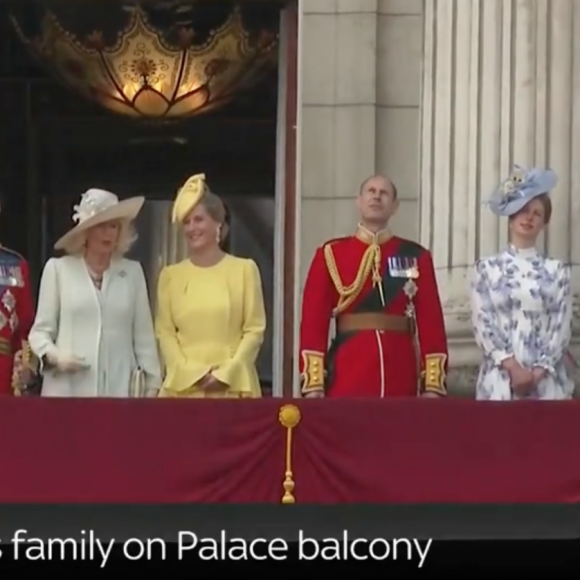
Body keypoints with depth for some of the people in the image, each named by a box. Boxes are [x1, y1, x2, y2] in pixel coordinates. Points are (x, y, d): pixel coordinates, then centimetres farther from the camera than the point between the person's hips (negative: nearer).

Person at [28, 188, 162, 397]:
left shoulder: (133, 271, 11)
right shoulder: (58, 268, 6)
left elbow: (143, 335, 10)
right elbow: (41, 330, 6)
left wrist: (152, 382, 4)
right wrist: (54, 356, -13)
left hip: (119, 389, 1)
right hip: (67, 390, -1)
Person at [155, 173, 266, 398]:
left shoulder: (244, 269, 6)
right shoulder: (171, 274, 11)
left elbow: (255, 330, 2)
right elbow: (165, 331, 6)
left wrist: (226, 373, -9)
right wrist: (189, 372, -9)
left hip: (233, 384, -1)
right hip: (183, 384, 1)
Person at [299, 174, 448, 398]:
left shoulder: (416, 257, 8)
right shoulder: (330, 254, 5)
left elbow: (431, 321, 4)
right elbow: (313, 321, 1)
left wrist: (433, 383, -4)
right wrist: (314, 383, -7)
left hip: (401, 380, 1)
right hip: (347, 379, -1)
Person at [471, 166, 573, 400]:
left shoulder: (557, 271, 9)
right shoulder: (487, 268, 7)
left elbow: (561, 327, 2)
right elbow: (483, 324, -1)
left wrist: (537, 372, -11)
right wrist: (513, 368, -13)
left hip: (546, 380, 1)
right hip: (500, 378, -1)